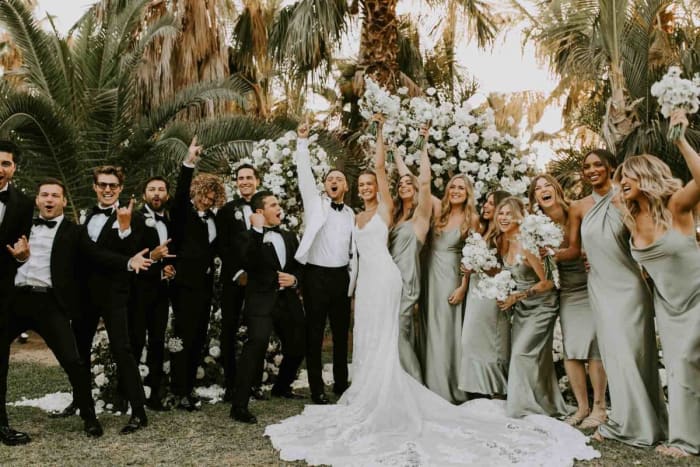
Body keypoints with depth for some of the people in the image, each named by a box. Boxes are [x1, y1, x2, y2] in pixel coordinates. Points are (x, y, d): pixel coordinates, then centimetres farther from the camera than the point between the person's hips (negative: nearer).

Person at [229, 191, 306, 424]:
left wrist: (294, 279, 0)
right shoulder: (250, 237, -2)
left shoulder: (289, 237, 18)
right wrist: (257, 230, -22)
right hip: (261, 301, -6)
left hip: (288, 301, 7)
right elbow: (248, 264, -21)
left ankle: (281, 387, 45)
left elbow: (300, 266, 22)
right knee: (257, 341, -27)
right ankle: (239, 405, -21)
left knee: (296, 347, 15)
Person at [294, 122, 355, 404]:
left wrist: (352, 280, 8)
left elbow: (354, 250, 14)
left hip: (341, 276, 4)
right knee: (314, 334, 1)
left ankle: (341, 384, 27)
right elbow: (304, 173, -10)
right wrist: (303, 141, -18)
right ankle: (317, 389, 10)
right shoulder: (315, 203, 2)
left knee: (341, 333, 12)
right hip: (316, 275, -4)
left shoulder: (351, 215, 12)